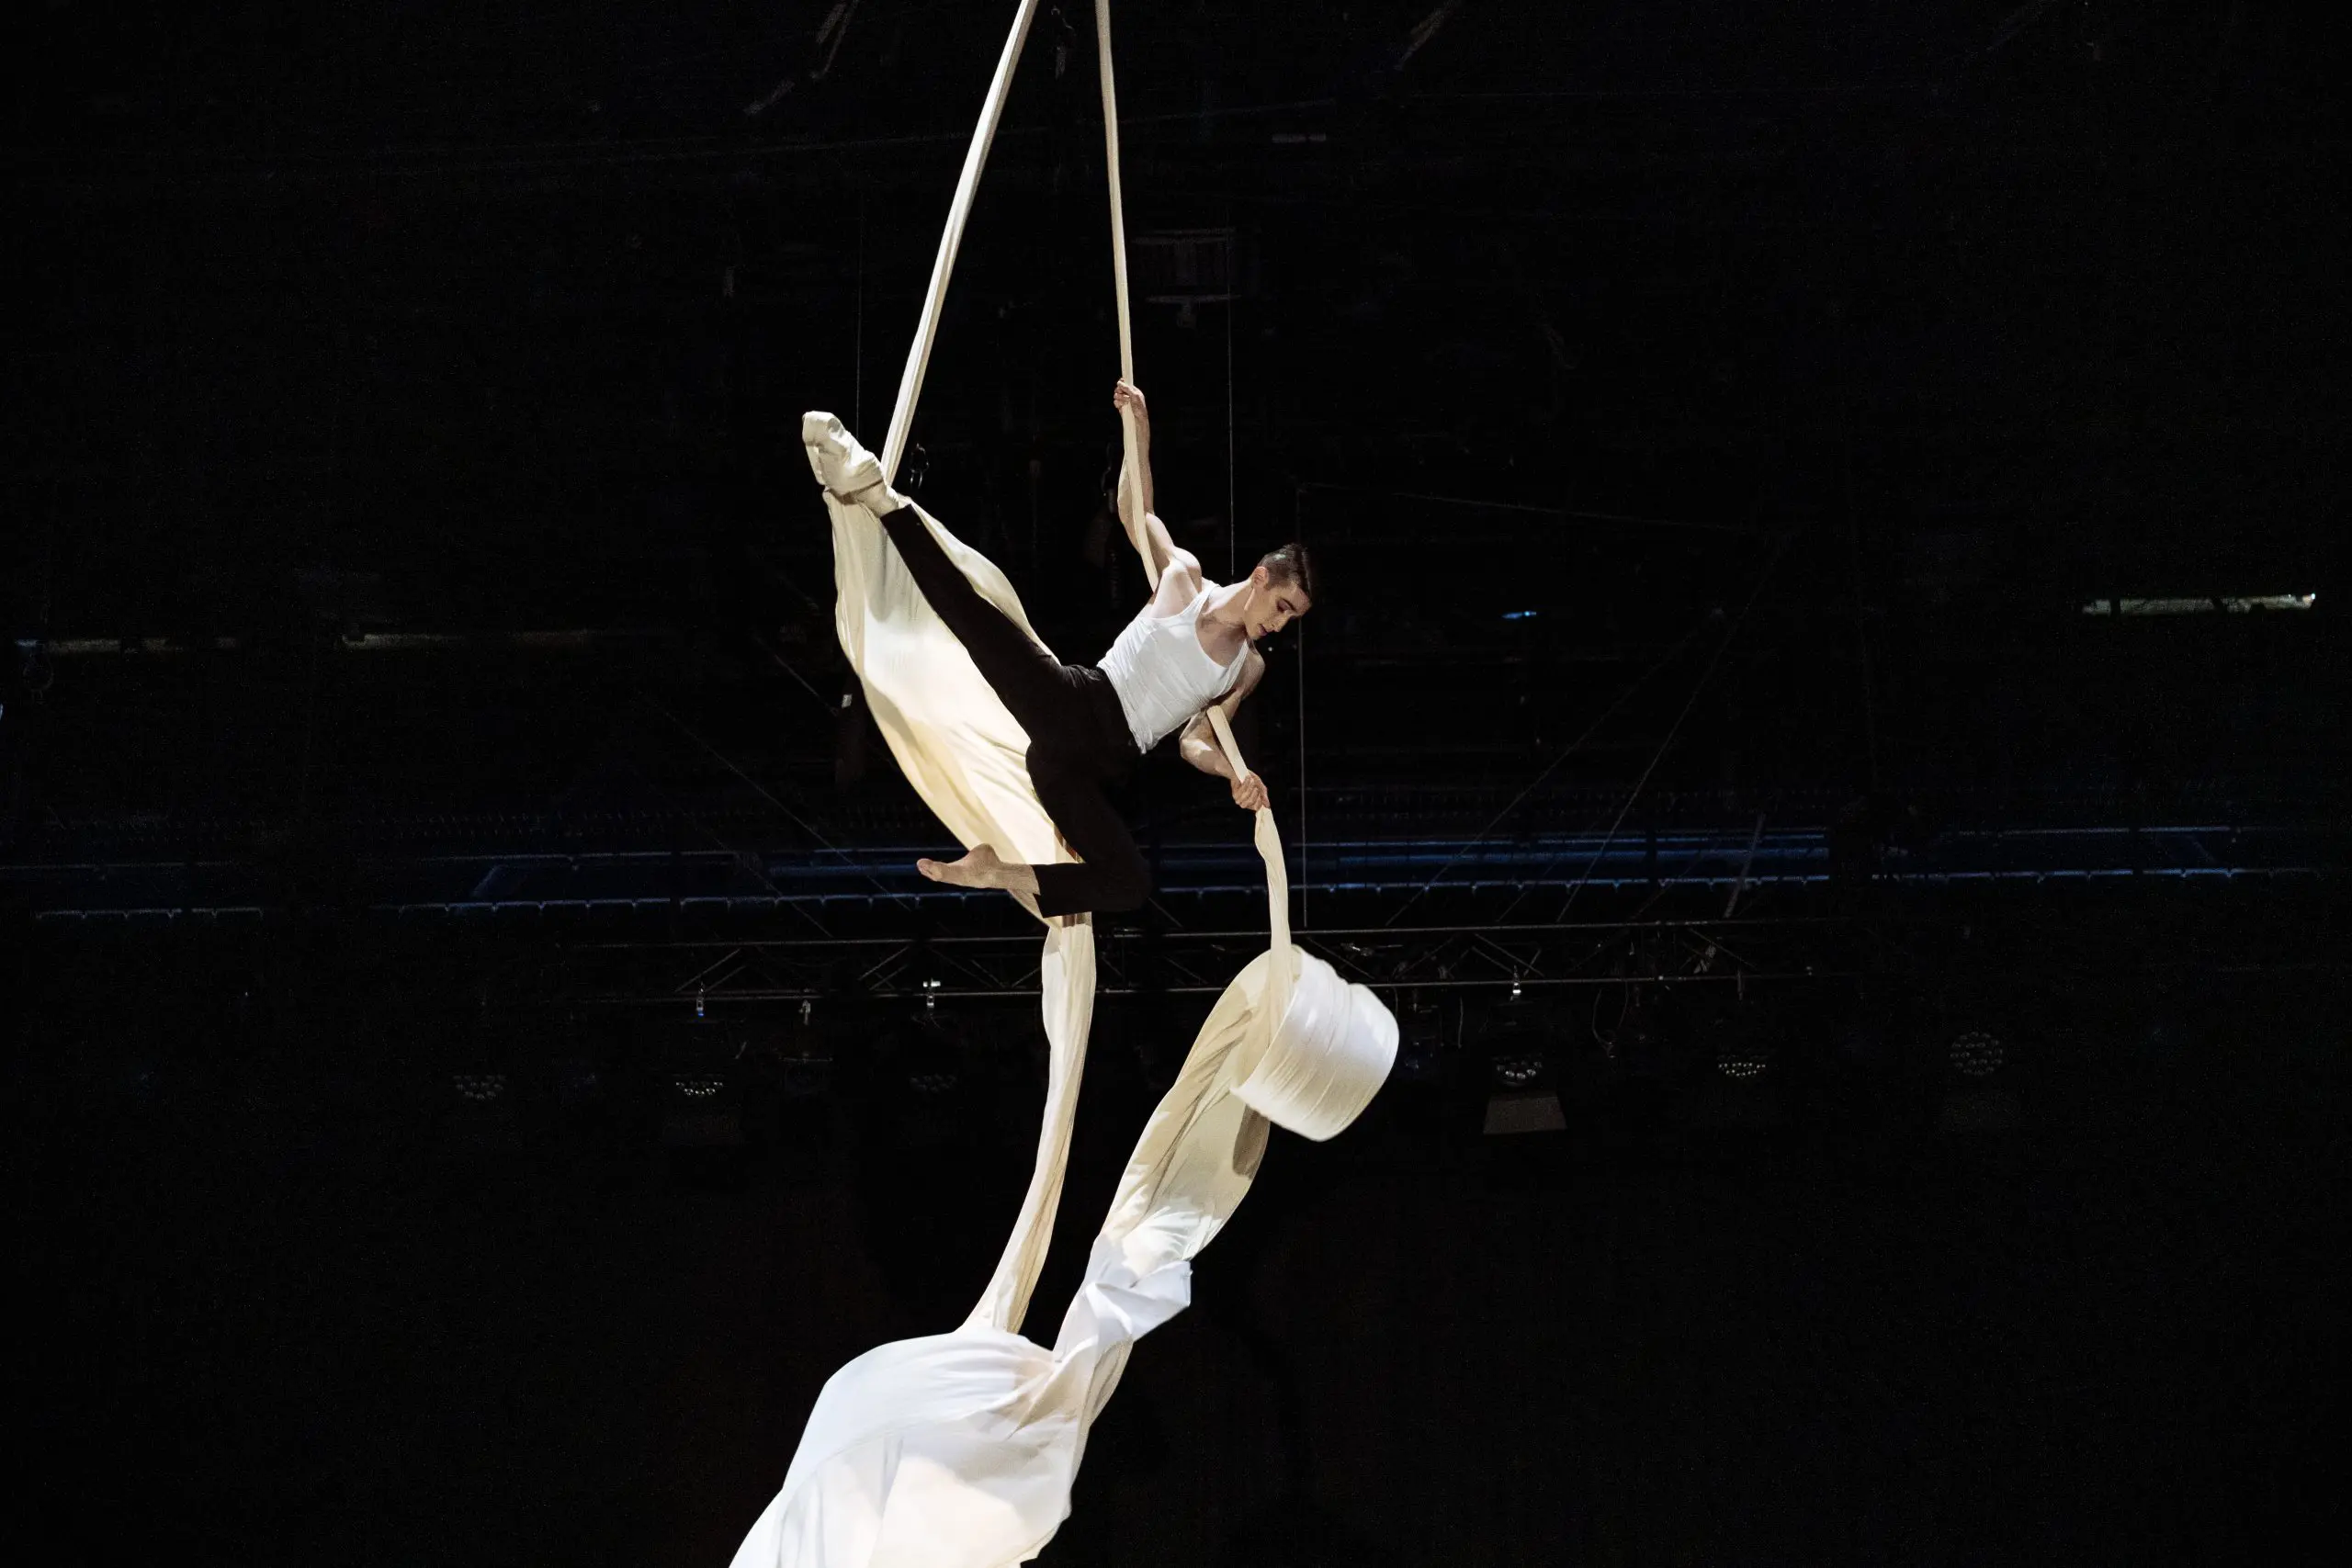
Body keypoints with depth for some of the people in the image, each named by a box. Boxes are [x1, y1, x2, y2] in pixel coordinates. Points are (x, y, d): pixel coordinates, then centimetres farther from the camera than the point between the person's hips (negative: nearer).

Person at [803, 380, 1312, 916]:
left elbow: (1196, 743, 22)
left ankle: (996, 873, -2)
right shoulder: (1184, 578, 11)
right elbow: (1135, 510, 16)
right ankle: (880, 497, -26)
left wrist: (1236, 775, 1)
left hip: (1100, 764, 4)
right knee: (971, 613, -27)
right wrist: (1140, 433, 1)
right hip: (1076, 706, -4)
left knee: (1130, 886, -15)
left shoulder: (1250, 668, 19)